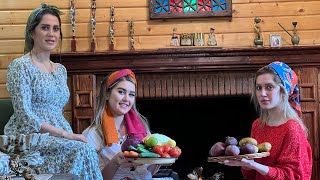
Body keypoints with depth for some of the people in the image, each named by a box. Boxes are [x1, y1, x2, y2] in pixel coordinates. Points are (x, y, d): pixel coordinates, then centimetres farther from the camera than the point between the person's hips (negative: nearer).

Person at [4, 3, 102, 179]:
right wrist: (64, 134, -19)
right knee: (82, 150, -30)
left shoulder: (61, 70, 16)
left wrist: (71, 135, 2)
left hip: (58, 139, 6)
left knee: (87, 149, -27)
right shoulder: (20, 66, -5)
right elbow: (25, 115, -14)